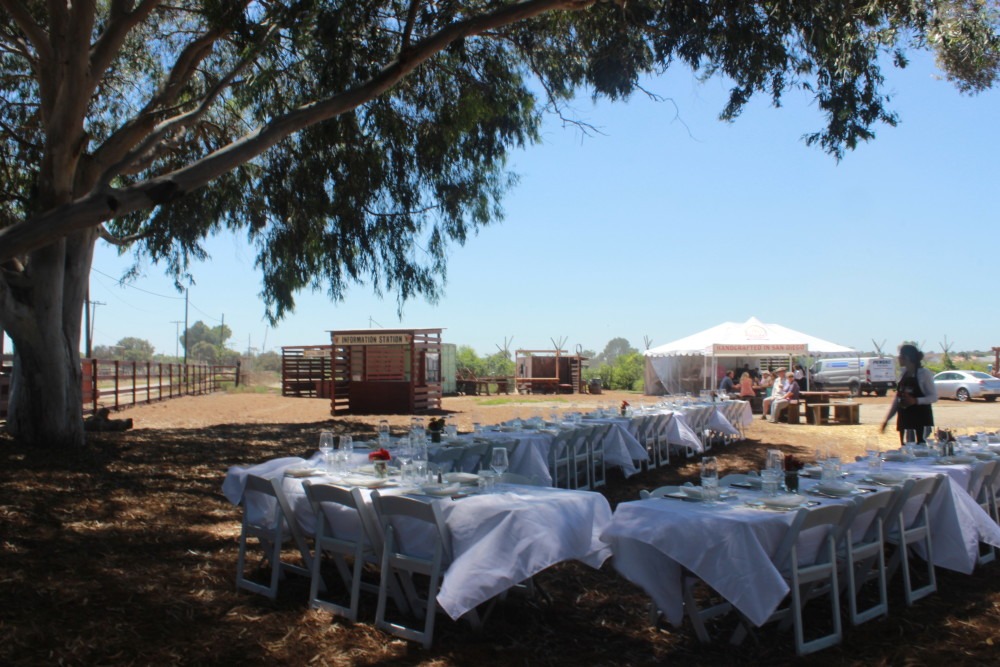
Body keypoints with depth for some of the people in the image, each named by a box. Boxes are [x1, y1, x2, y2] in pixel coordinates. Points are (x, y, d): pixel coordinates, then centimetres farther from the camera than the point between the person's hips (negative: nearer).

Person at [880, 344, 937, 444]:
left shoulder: (924, 373, -8)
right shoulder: (903, 373, 10)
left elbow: (934, 397, -9)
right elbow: (897, 399, 15)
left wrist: (915, 401, -25)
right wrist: (886, 419, 11)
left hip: (921, 421, -6)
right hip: (905, 421, 6)